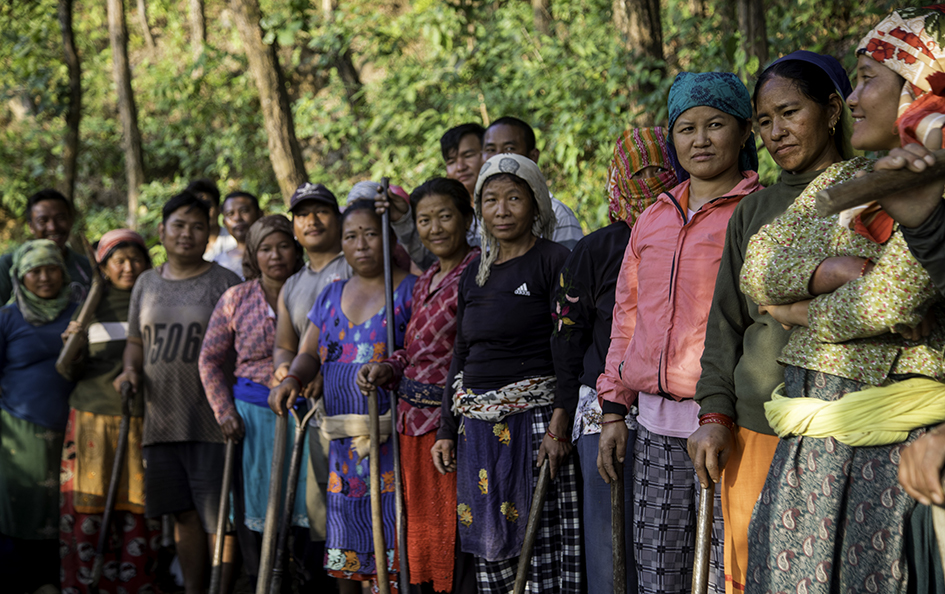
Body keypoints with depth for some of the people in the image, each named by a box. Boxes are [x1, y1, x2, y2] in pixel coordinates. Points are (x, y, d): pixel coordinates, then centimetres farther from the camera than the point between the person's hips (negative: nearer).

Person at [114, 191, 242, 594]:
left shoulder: (225, 283, 1)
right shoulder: (147, 283, 14)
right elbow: (136, 342, 23)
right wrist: (130, 371, 2)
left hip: (212, 420, -4)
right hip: (162, 420, 4)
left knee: (218, 518, -5)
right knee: (185, 515, 9)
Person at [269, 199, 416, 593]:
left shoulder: (410, 290, -1)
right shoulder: (330, 297, 18)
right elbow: (309, 354, 14)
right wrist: (292, 380, -8)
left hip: (392, 439, -6)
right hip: (342, 442, 6)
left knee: (393, 539, -11)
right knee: (343, 545, 8)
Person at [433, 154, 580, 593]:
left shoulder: (553, 261, -5)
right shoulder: (475, 272, 17)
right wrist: (447, 430, 16)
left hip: (532, 419, -7)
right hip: (478, 426, 7)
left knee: (539, 539, -9)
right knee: (488, 547, 7)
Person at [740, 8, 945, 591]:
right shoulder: (842, 180, 16)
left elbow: (892, 300, -19)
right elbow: (757, 269, 9)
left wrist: (801, 312, -1)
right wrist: (830, 270, -11)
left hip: (897, 444, -7)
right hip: (812, 438, 7)